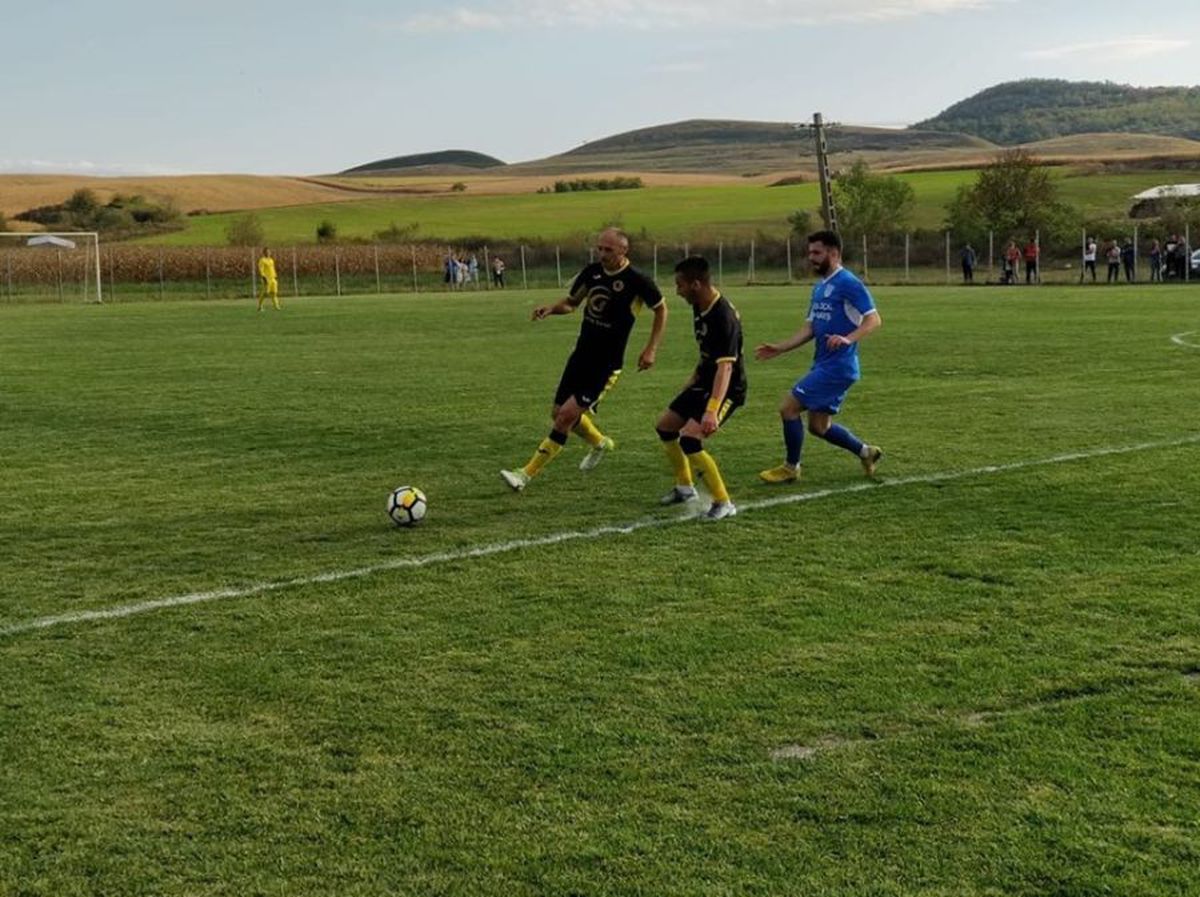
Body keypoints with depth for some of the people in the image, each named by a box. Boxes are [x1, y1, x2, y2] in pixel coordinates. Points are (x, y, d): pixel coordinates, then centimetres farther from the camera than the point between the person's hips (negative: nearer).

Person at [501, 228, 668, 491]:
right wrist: (551, 308, -6)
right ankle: (600, 443, 41)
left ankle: (527, 473, -9)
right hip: (581, 354, 7)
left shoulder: (637, 281, -13)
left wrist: (651, 349, -3)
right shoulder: (592, 271, 1)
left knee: (567, 415, -14)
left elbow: (661, 309, 2)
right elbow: (572, 302, 16)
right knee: (558, 412, 12)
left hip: (606, 365, -7)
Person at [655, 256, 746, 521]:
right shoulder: (699, 307, 0)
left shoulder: (723, 317, -29)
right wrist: (694, 378, 28)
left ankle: (723, 503, -13)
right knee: (664, 426, 17)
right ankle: (684, 487, 36)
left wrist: (711, 410, -46)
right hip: (705, 382, 10)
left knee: (688, 438, -24)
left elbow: (725, 367, -37)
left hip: (726, 389, -10)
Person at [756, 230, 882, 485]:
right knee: (819, 426, 12)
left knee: (788, 407, -9)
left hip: (838, 366, -9)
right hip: (824, 365, 9)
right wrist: (779, 348, 10)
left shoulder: (848, 283, -12)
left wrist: (848, 339, -32)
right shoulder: (819, 287, 16)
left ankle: (791, 467, 6)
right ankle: (866, 452, 27)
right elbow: (809, 329, 18)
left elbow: (874, 320, -17)